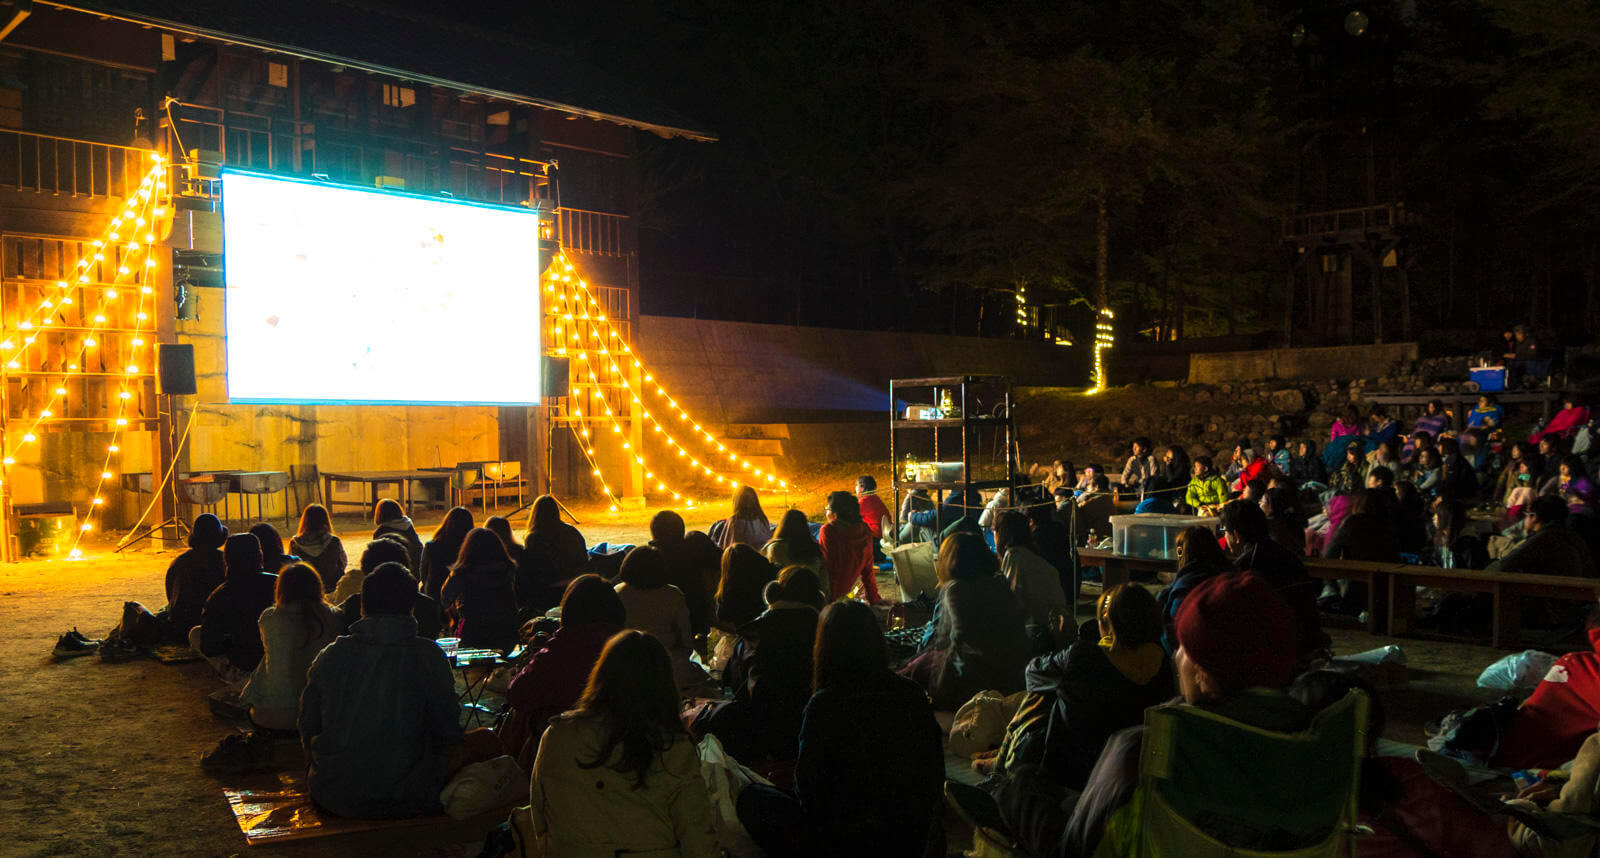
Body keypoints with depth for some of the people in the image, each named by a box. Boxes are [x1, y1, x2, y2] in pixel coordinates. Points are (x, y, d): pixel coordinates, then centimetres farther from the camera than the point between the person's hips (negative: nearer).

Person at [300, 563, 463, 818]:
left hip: (334, 798, 4)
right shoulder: (428, 656, -12)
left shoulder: (331, 655, -4)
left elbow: (307, 726, 7)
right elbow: (448, 733, -6)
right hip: (406, 800, -4)